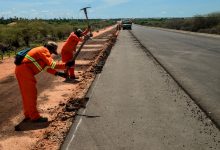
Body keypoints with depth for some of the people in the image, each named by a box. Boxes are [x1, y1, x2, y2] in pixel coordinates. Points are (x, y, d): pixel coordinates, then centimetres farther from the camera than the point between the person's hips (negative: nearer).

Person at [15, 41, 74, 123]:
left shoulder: (41, 51, 23)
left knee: (27, 94, 17)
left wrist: (58, 73, 13)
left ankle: (28, 114, 27)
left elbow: (46, 67, 21)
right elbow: (51, 64, -21)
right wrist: (65, 65, -18)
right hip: (24, 71, -10)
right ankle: (35, 117, 3)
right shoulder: (44, 50, -7)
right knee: (31, 94, -4)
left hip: (20, 70, 10)